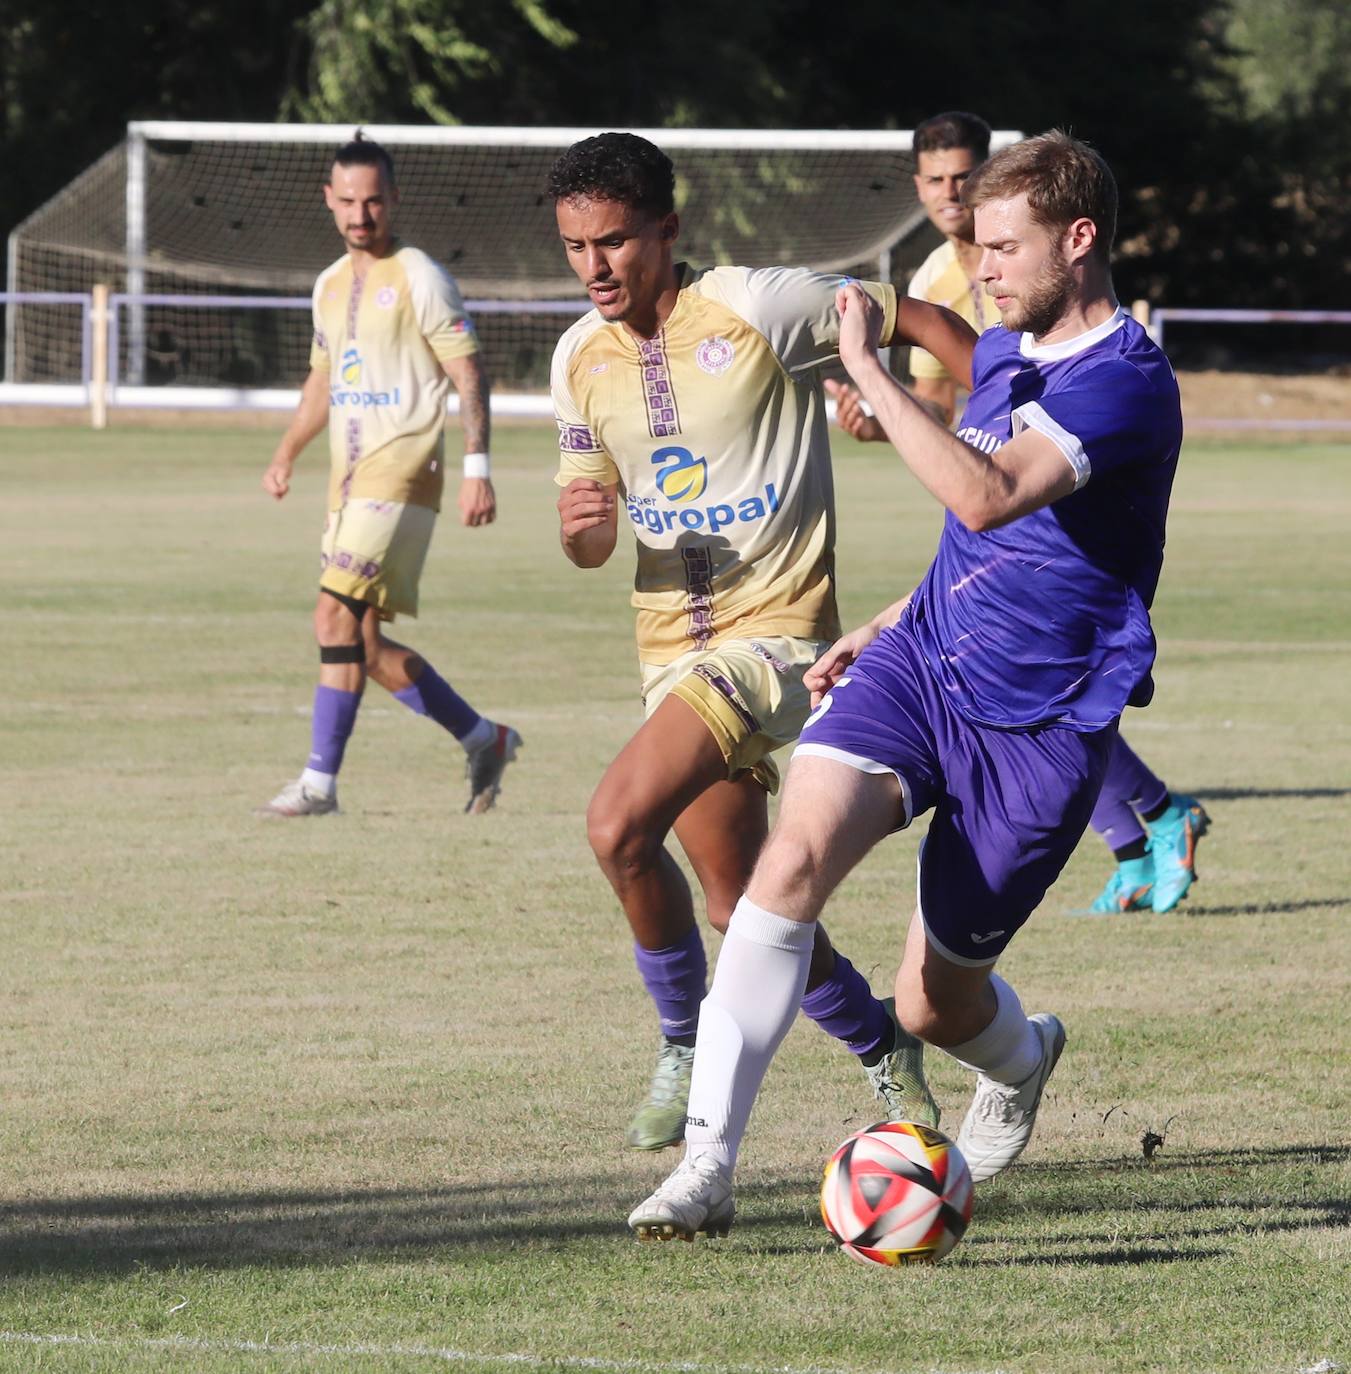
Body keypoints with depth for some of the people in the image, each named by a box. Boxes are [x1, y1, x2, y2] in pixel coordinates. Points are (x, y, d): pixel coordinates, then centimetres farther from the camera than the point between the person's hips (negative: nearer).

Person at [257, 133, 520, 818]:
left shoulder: (418, 279, -6)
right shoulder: (331, 285, 17)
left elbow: (469, 375, -9)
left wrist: (477, 467, -18)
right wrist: (286, 454, 19)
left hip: (400, 473, -8)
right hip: (348, 479, 8)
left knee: (337, 618, -17)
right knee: (365, 645, 7)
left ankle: (319, 782, -15)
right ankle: (483, 739, 22)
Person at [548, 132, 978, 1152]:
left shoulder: (757, 307, -13)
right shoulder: (580, 357, 6)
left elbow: (922, 321, -2)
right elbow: (592, 546, 14)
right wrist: (579, 525, -10)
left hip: (775, 633, -7)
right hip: (673, 644, 7)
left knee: (620, 823, -24)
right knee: (740, 909, 9)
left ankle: (688, 1050, -4)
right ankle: (886, 1051, 32)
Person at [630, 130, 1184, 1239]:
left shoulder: (1126, 381, -18)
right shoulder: (1001, 354, 11)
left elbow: (987, 495, -33)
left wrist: (869, 371, -29)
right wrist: (885, 629, 20)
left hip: (1037, 723, -6)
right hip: (920, 662, 6)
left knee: (934, 1004, 5)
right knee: (799, 850, -24)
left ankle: (1021, 1060, 46)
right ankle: (707, 1166, -27)